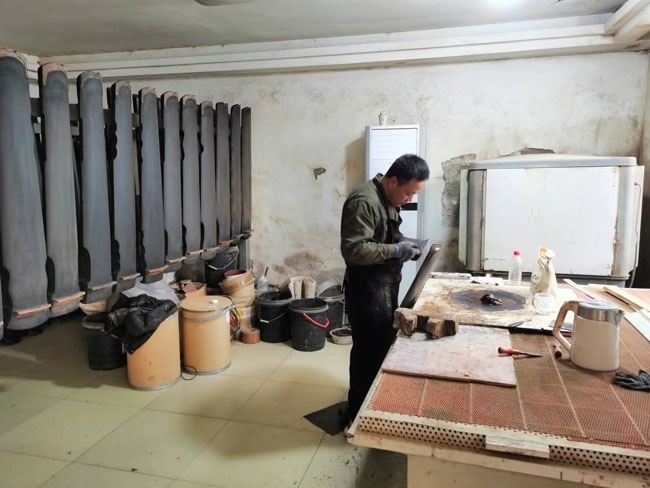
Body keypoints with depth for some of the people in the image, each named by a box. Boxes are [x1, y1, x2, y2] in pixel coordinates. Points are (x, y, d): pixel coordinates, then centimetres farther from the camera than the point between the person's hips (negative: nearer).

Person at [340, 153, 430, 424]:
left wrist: (403, 243, 4)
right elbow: (353, 250, -27)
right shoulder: (364, 201, -22)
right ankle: (360, 414, 17)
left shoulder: (388, 198, 10)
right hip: (367, 290, -10)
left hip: (385, 287, 10)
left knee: (384, 346, 19)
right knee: (369, 351, 0)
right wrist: (397, 251, -23)